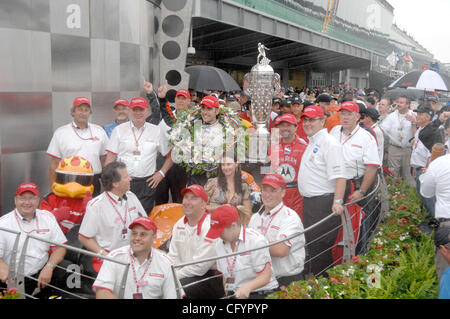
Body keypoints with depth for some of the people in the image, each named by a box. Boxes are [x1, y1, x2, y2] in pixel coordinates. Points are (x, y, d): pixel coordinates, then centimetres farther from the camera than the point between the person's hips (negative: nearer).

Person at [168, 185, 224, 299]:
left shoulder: (211, 226, -17)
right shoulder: (179, 224, 10)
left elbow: (200, 266, -18)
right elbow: (173, 256, 13)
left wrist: (176, 276, -10)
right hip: (188, 274, 7)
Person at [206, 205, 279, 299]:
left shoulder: (257, 241, -9)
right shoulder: (219, 245, 11)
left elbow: (265, 276, -14)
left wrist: (248, 287, -28)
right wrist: (227, 295, 11)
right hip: (233, 294, 5)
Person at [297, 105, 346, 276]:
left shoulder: (329, 143, -15)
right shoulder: (312, 142, 16)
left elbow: (339, 175, -22)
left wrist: (338, 201, -29)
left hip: (324, 203, -10)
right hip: (309, 201, 10)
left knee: (320, 245, -3)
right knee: (310, 243, 17)